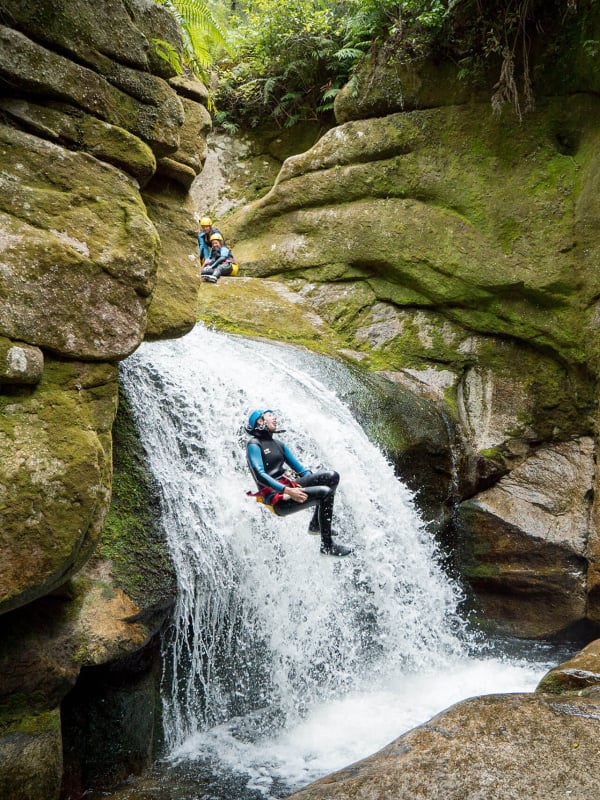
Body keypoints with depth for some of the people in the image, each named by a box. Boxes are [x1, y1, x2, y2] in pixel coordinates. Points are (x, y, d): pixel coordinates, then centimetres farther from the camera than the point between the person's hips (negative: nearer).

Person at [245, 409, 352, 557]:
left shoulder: (279, 444, 21)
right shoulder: (254, 445, -4)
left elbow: (299, 468, 19)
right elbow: (259, 476, -18)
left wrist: (317, 482, 2)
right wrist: (287, 490, -28)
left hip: (289, 487, 8)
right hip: (277, 498, -8)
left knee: (332, 476, -7)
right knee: (325, 493, -24)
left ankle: (316, 525, 3)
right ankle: (327, 546, -14)